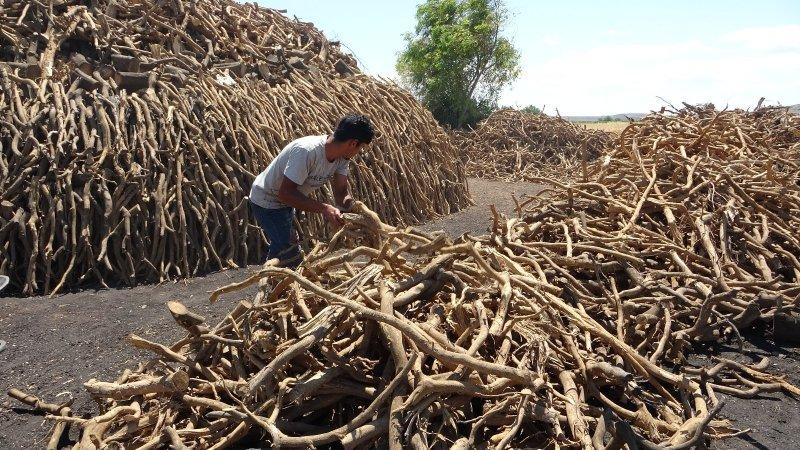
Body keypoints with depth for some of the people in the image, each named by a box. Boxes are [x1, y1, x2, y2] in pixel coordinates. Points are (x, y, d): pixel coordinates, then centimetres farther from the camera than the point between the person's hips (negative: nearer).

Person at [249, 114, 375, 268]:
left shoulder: (341, 157, -10)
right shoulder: (306, 151, -36)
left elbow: (341, 191, -7)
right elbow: (285, 193, -35)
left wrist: (351, 204, -30)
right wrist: (324, 208, -39)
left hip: (285, 203, 9)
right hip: (267, 202, -9)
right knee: (291, 257, -12)